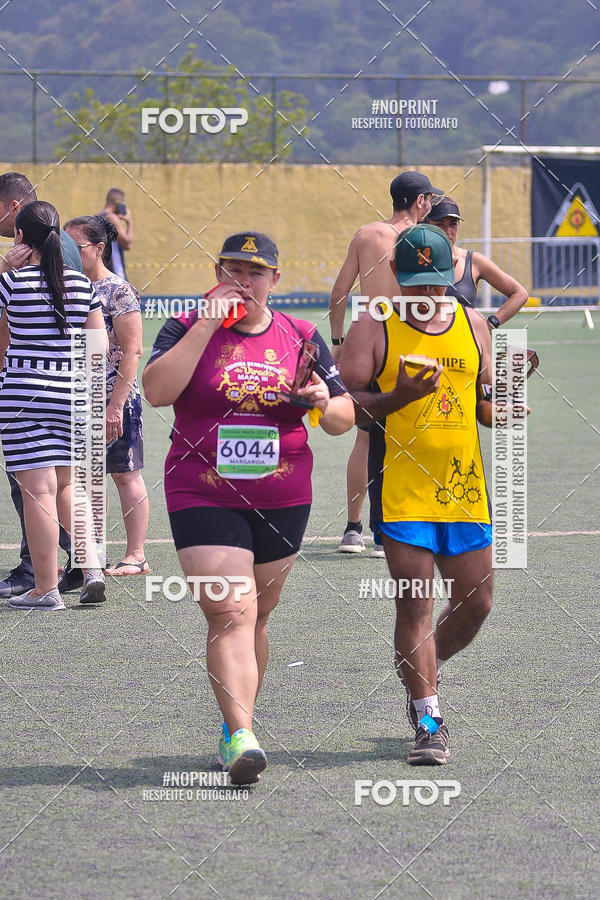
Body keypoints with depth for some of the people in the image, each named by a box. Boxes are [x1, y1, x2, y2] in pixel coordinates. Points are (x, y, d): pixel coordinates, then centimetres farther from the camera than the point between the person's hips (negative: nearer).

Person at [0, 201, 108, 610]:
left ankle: (46, 588, -1)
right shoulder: (81, 284, 4)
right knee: (65, 487, 18)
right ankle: (92, 567, 5)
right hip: (71, 394, 5)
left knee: (38, 490, -3)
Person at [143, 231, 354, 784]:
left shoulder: (301, 338, 8)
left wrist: (325, 403, -14)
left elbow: (345, 420, 11)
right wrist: (208, 325, -18)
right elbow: (157, 391, -18)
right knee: (230, 615, -16)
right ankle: (242, 738, -23)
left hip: (282, 501, 3)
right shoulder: (187, 330, 0)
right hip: (204, 499, -3)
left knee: (255, 619, 13)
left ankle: (235, 726, 28)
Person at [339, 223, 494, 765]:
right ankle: (430, 722, -2)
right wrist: (397, 397, -21)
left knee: (476, 602, 7)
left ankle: (422, 675, 33)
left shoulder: (474, 325, 11)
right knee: (415, 604, -8)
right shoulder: (373, 328, -2)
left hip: (464, 487, 5)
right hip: (400, 490, -4)